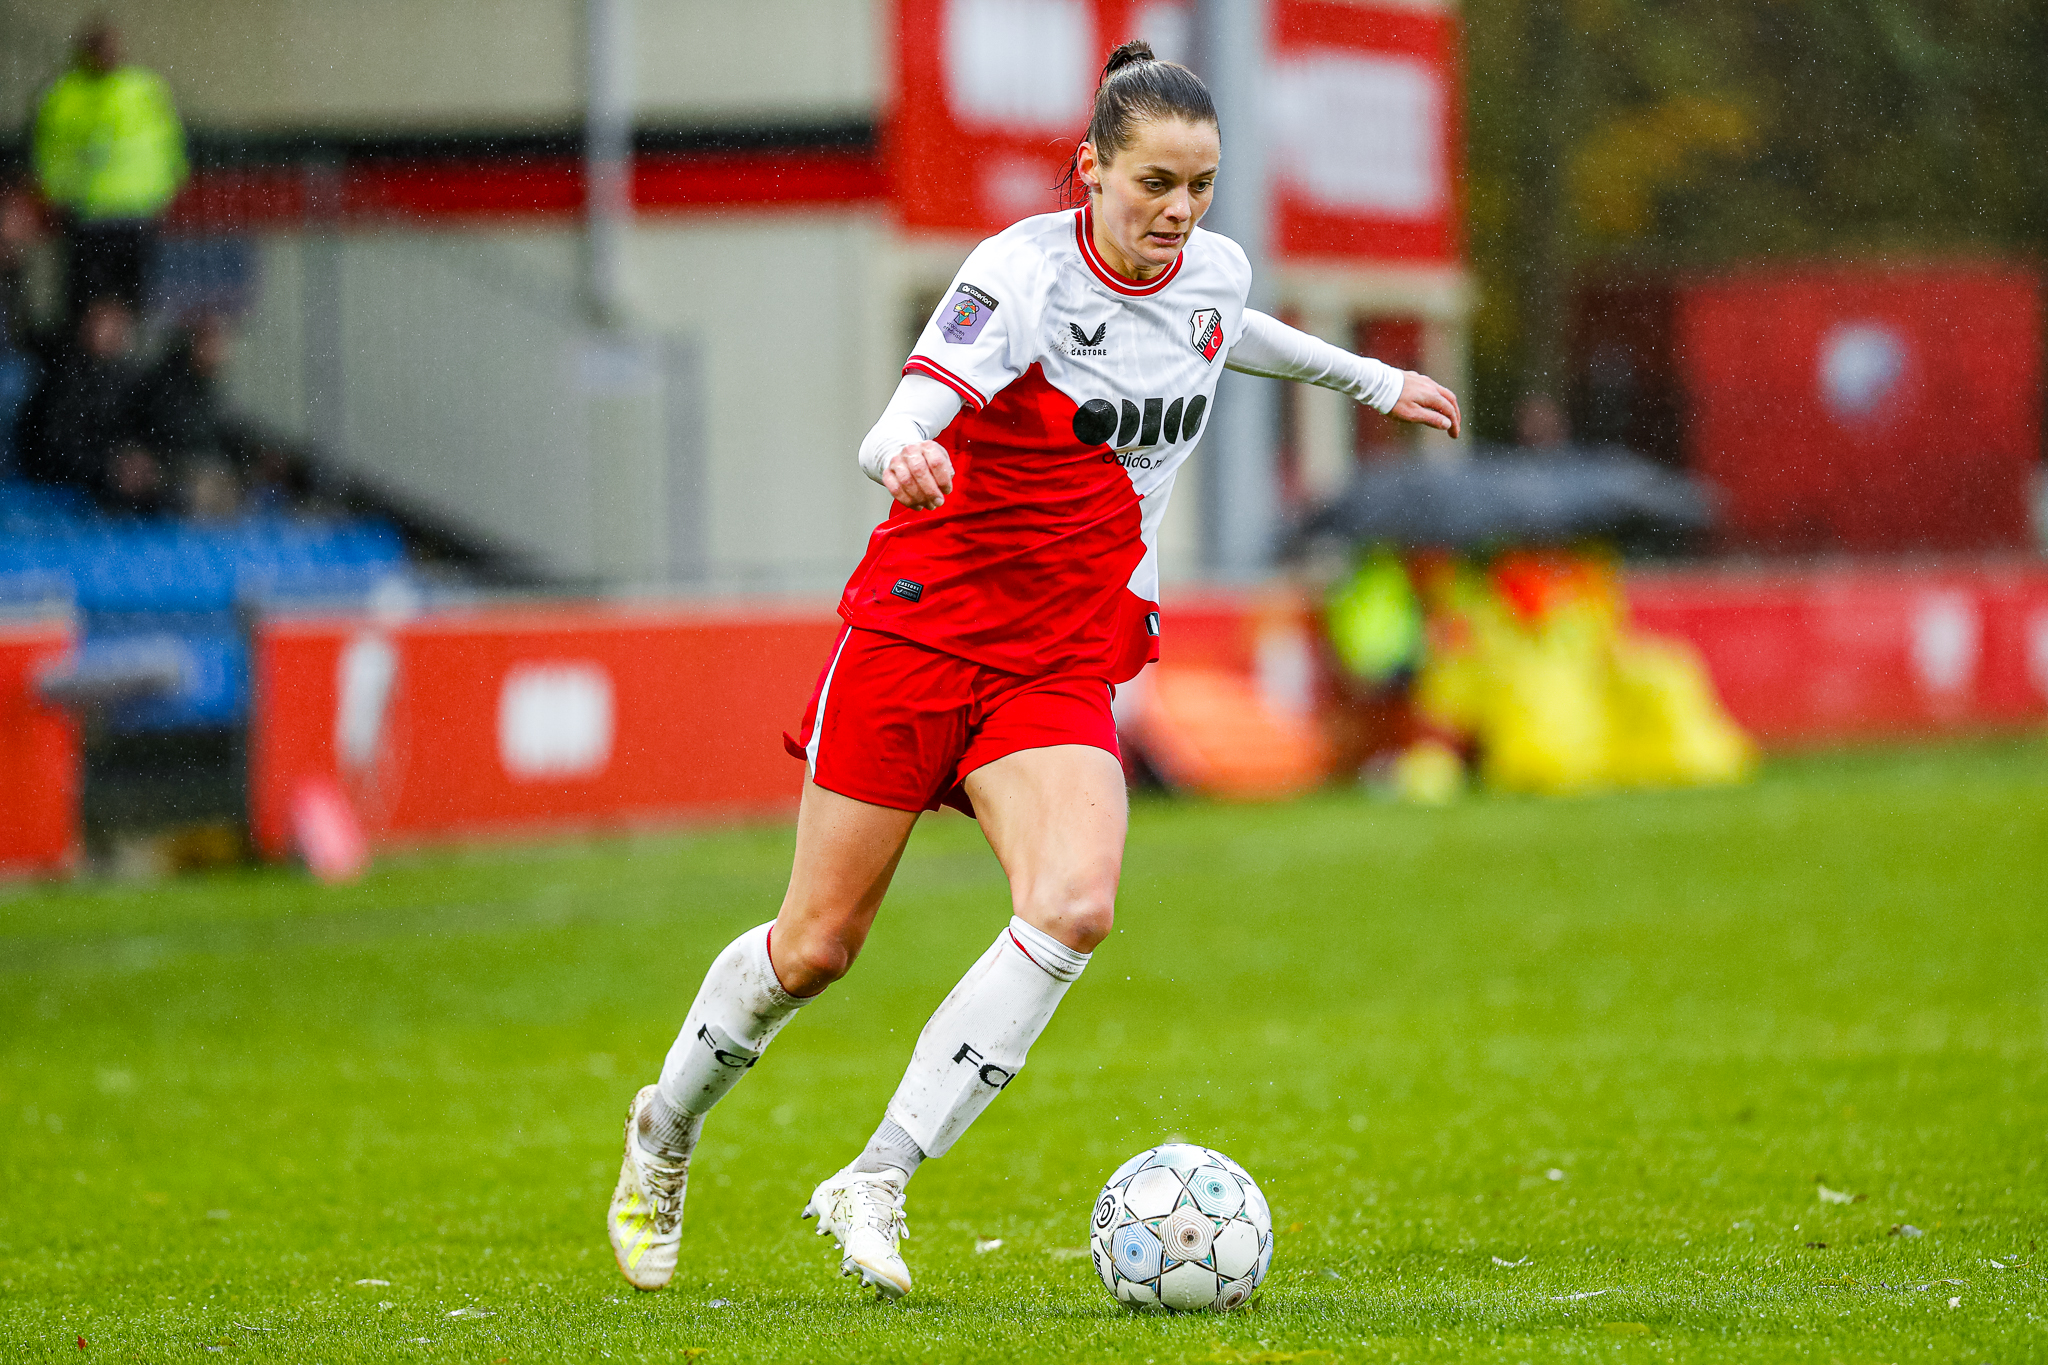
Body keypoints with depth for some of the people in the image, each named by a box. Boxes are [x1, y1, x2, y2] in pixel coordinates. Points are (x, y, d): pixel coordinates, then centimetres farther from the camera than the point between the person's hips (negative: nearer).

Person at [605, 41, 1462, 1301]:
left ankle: (875, 1185, -18)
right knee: (818, 945, 2)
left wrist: (1371, 382, 38)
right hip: (922, 627, -4)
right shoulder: (1026, 270, -17)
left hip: (1063, 666, 4)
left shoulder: (1215, 276, 2)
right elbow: (900, 425, -31)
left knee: (1075, 906, -23)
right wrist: (904, 453, -54)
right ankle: (665, 1133, 31)